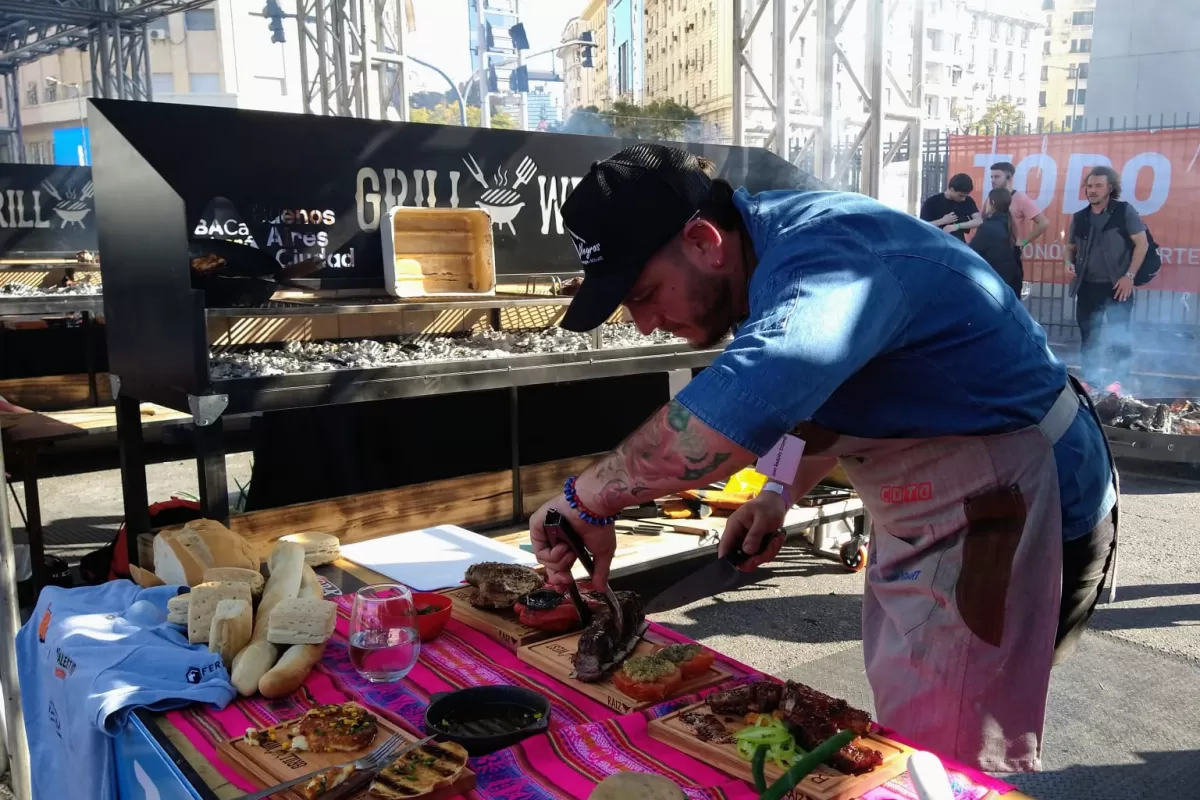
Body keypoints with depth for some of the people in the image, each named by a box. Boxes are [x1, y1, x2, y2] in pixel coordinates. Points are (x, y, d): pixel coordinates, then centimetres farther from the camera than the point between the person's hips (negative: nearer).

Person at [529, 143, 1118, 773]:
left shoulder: (822, 257, -29)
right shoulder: (779, 250, 2)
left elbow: (739, 403, -50)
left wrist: (590, 498, -37)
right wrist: (782, 495, 5)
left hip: (999, 513, -9)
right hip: (929, 514, 10)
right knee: (903, 741, 16)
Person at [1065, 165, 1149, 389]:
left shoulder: (1124, 211, -5)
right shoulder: (1080, 217, 8)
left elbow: (1142, 243, -6)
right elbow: (1071, 247, 20)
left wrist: (1129, 275, -13)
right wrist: (1069, 263, -2)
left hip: (1117, 286, -4)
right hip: (1087, 286, 4)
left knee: (1120, 338, -2)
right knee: (1088, 338, 9)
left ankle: (1120, 383, 7)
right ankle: (1089, 381, 19)